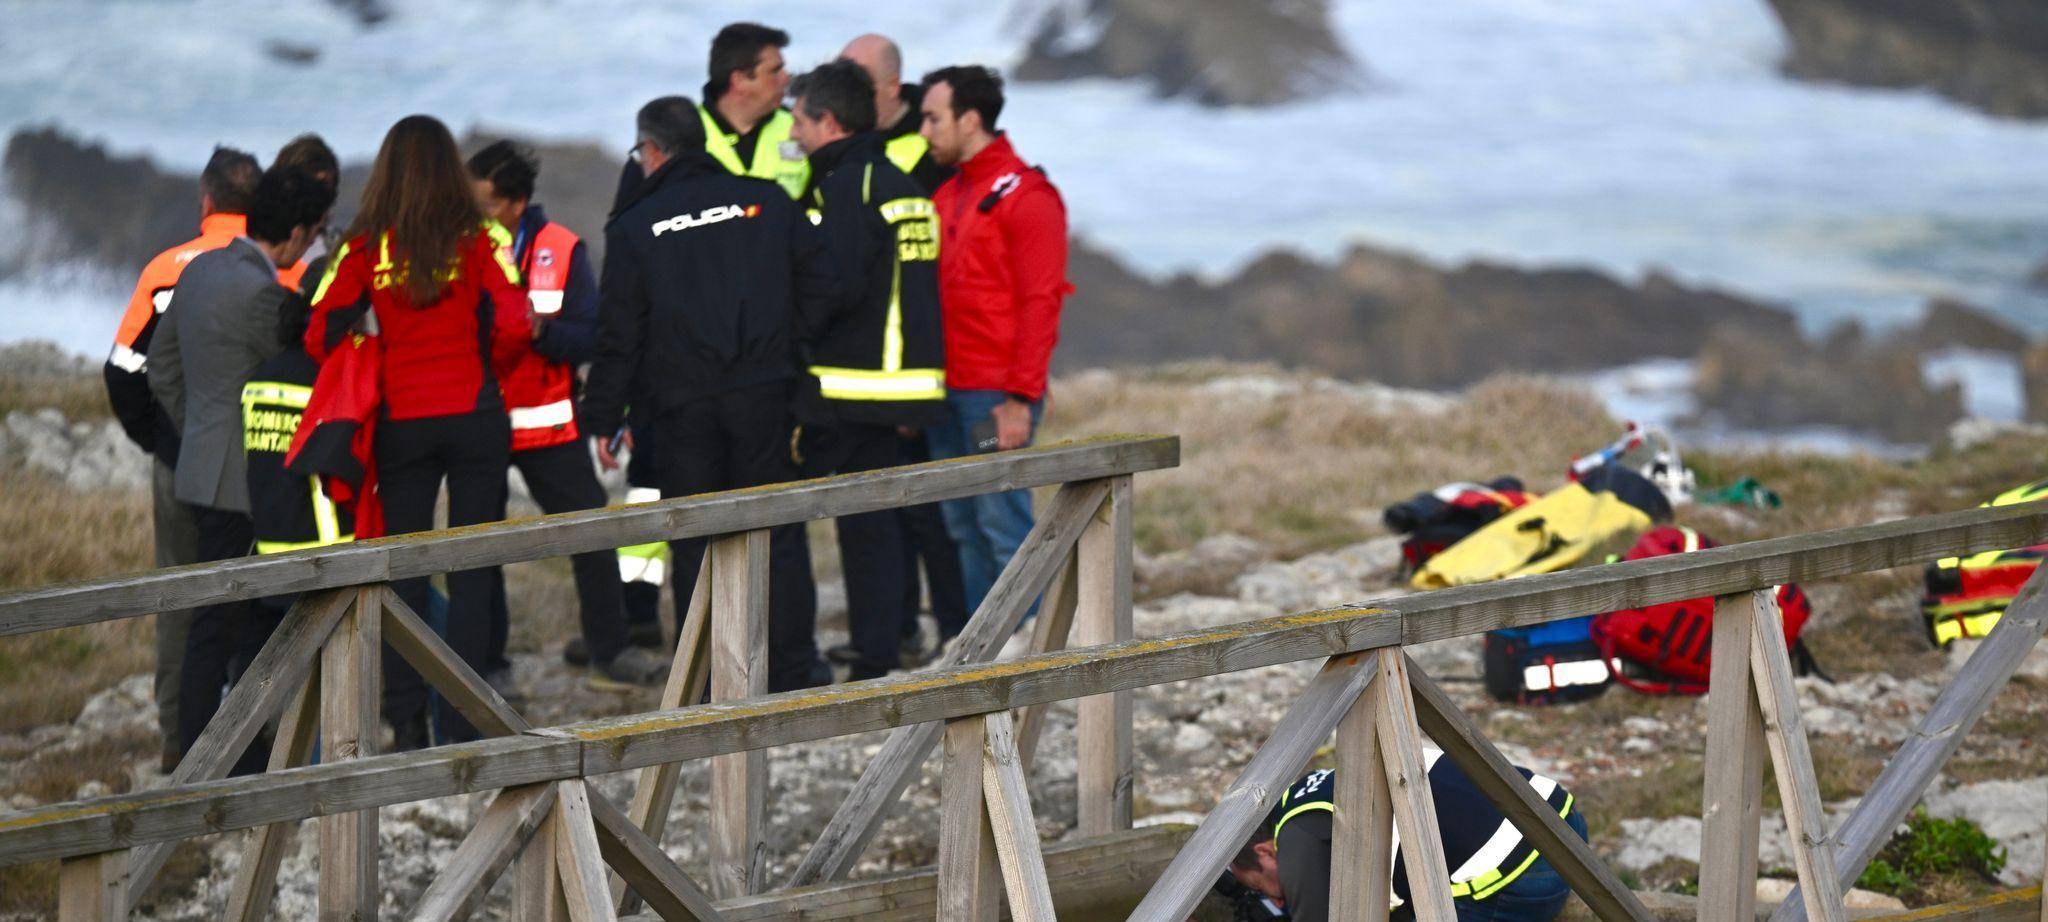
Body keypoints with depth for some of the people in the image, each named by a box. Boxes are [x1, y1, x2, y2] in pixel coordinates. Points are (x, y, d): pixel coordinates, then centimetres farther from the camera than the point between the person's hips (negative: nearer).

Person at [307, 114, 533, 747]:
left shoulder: (367, 248, -2)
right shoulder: (476, 240, -4)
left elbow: (320, 335, -6)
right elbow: (514, 324, -12)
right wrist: (486, 372, 7)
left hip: (400, 422, 1)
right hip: (475, 418, -1)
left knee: (403, 571, 10)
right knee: (471, 572, 4)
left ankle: (406, 722, 6)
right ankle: (461, 728, 0)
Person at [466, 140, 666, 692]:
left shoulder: (559, 249, -2)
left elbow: (589, 337, -6)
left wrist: (542, 329, -24)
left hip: (547, 424, 0)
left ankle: (609, 652, 15)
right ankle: (488, 666, 13)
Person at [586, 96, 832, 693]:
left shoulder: (634, 227, -1)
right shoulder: (766, 202, 5)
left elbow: (619, 336, -1)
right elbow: (820, 293, 3)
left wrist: (603, 420, 7)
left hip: (683, 405, -1)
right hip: (763, 397, 1)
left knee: (695, 547, 5)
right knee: (777, 534, 6)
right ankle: (793, 670, 4)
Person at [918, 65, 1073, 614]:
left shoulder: (1024, 195, -8)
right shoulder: (947, 197, 17)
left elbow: (1040, 303, -12)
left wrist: (1020, 398, -17)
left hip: (997, 396, -8)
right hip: (946, 392, 8)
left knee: (1003, 522, -9)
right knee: (963, 526, 8)